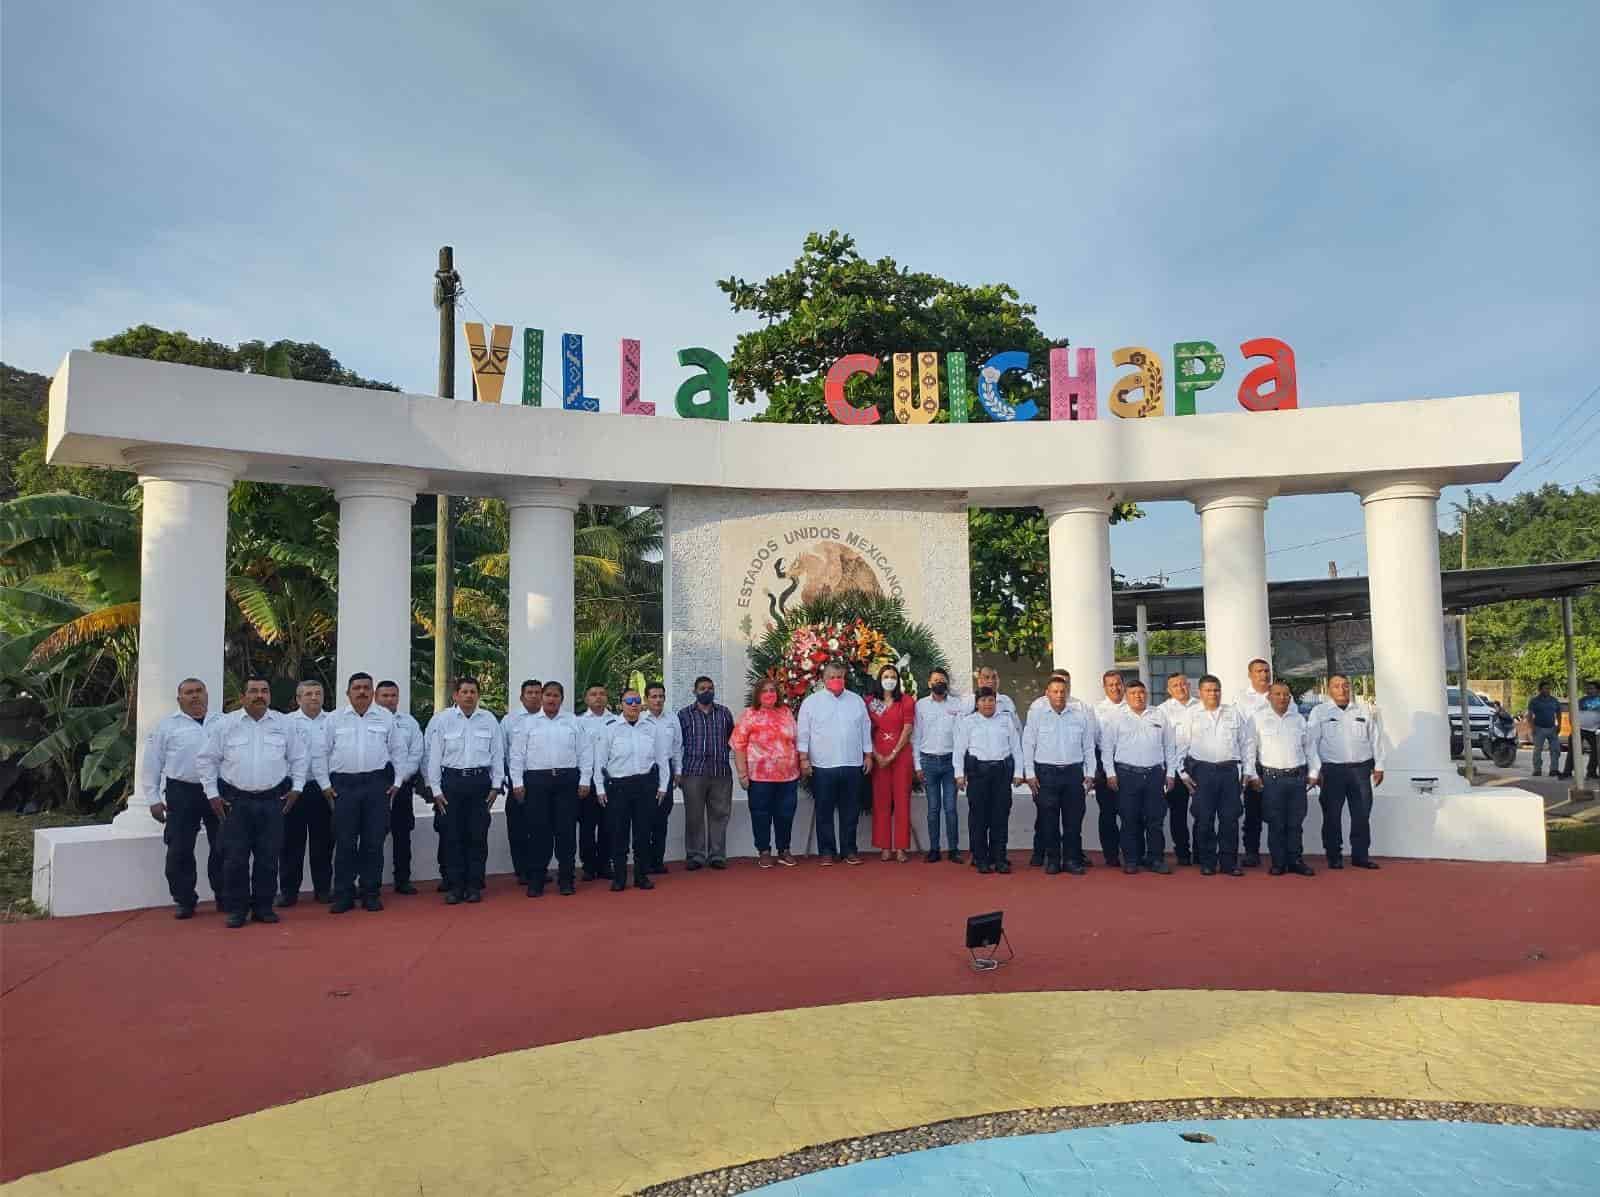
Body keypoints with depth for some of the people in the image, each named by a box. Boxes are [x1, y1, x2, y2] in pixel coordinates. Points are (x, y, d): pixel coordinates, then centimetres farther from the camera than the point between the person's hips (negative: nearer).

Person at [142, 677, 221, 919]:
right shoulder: (167, 726, 5)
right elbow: (152, 765, 6)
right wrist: (154, 799, 0)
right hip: (182, 793, -1)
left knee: (222, 848, 5)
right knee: (180, 851, 3)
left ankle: (224, 898, 17)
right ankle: (185, 901, 16)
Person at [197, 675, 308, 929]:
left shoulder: (284, 724, 5)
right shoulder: (225, 724, 1)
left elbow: (300, 757, 13)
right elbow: (206, 759, 5)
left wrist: (296, 788, 7)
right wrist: (212, 793, 1)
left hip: (272, 800, 1)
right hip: (235, 801, -1)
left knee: (268, 857, 4)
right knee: (235, 857, 0)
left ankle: (263, 907, 15)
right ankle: (236, 909, 11)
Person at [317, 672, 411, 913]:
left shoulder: (386, 718, 8)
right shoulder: (334, 719, 7)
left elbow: (398, 751, 11)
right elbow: (320, 753, 8)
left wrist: (397, 782, 6)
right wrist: (325, 784, 3)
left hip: (377, 784, 0)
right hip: (343, 785, 0)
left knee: (374, 842, 3)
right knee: (344, 842, 1)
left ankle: (371, 893, 12)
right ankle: (343, 895, 10)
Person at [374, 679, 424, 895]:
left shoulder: (409, 722, 8)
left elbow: (415, 754, 3)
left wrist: (398, 781, -7)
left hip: (402, 785, 3)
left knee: (402, 834, 7)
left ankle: (402, 880, 16)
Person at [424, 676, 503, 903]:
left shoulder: (489, 720, 4)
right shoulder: (442, 720, 1)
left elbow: (497, 754, 7)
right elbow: (434, 755, 2)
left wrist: (496, 785, 3)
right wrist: (436, 789, 0)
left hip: (480, 780, 1)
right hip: (452, 780, -1)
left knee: (478, 835, 3)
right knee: (453, 836, 3)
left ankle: (475, 886, 13)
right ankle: (455, 886, 13)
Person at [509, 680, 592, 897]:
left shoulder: (574, 723, 9)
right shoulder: (527, 723, 7)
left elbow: (585, 752, 8)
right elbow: (516, 754, 5)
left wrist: (584, 780, 1)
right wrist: (518, 783, -2)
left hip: (567, 779, 1)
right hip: (536, 780, 0)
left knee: (566, 830, 1)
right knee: (538, 830, 2)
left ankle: (566, 879, 11)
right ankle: (535, 881, 11)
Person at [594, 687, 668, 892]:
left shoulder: (652, 727, 4)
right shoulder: (610, 728, 0)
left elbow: (661, 758, 9)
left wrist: (662, 785, 8)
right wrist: (601, 788, 1)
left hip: (646, 784, 1)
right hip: (617, 785, -1)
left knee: (643, 831, 7)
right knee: (618, 833, 3)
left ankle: (642, 876, 18)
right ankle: (619, 878, 13)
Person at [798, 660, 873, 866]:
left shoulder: (856, 700, 10)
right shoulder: (811, 701, 2)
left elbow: (865, 730, 13)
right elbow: (803, 733, 0)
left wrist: (868, 756, 9)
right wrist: (804, 759, -6)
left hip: (853, 765, 2)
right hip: (823, 766, -2)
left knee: (850, 811, 6)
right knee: (825, 812, 3)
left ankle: (849, 850, 15)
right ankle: (827, 851, 11)